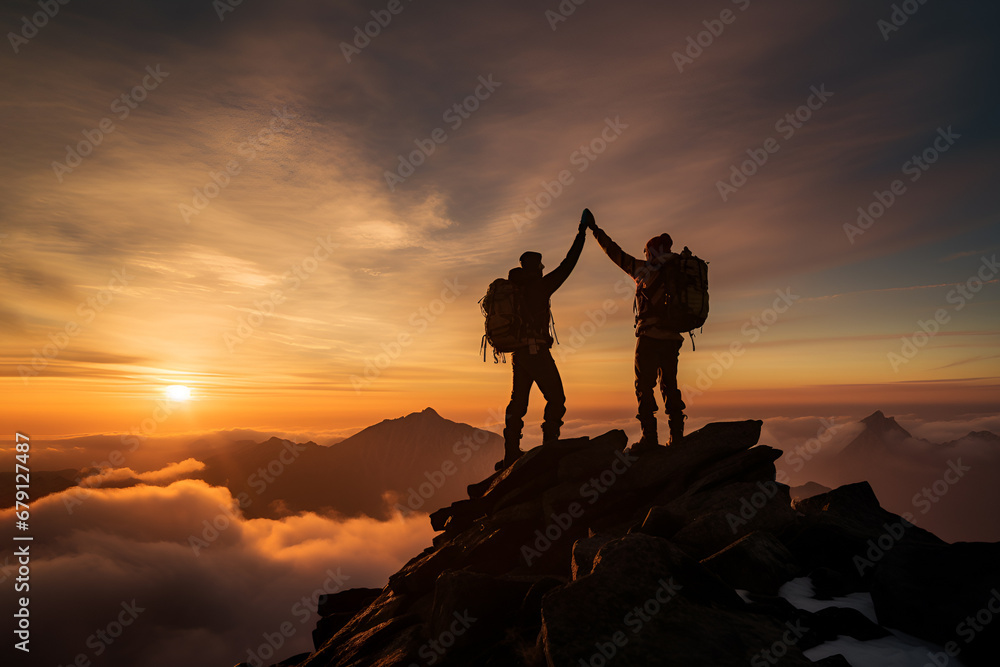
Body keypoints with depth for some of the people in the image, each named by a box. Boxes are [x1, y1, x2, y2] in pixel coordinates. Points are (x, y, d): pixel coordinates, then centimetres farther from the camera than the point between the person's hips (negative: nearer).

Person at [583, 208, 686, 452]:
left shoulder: (645, 269, -3)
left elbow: (616, 254, 1)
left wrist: (595, 230, 8)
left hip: (650, 336, -6)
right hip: (672, 338, 6)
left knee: (644, 386, -2)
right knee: (669, 385, 13)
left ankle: (649, 437, -4)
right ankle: (677, 435, 13)